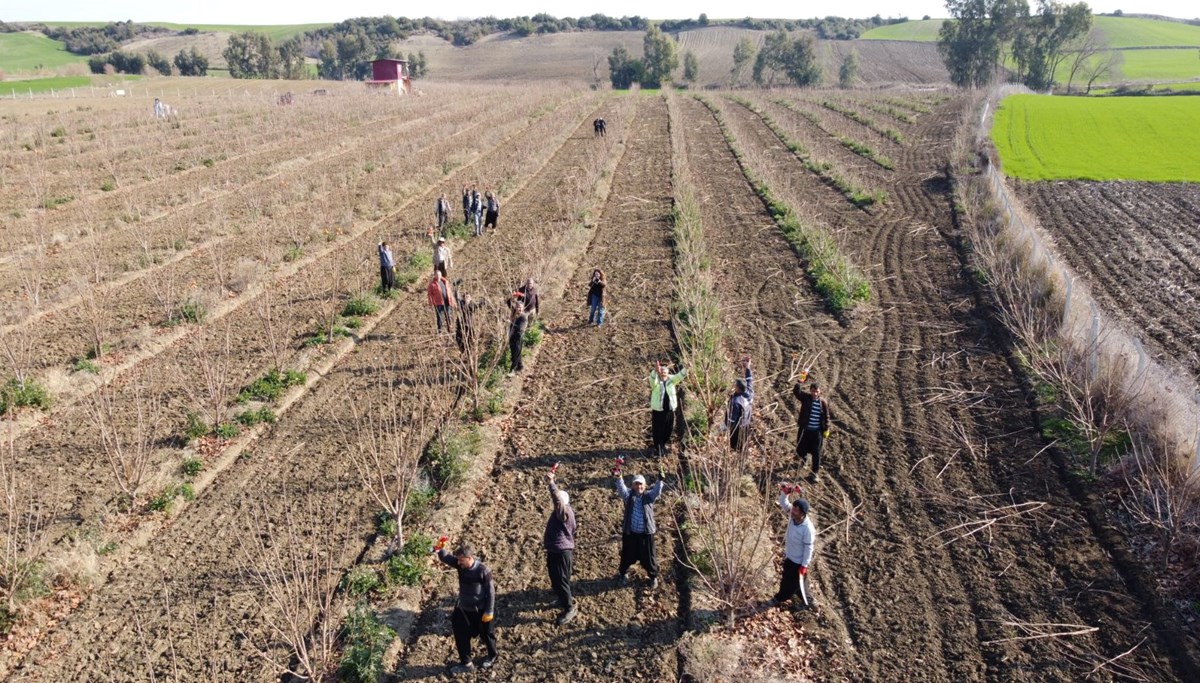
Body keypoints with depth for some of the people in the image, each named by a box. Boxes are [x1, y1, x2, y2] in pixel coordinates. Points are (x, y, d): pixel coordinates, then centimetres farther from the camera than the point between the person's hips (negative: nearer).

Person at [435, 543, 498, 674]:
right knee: (461, 636, 12)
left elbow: (490, 591, -19)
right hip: (463, 608, 5)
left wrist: (489, 611, -17)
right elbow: (444, 557, -15)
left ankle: (492, 656, 43)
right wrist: (440, 548, -39)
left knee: (486, 634, 16)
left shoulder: (483, 570, -27)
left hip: (480, 610, -5)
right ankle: (466, 663, 30)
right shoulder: (460, 565, -12)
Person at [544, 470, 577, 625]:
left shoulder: (565, 512, -20)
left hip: (561, 552, -10)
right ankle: (565, 601, 37)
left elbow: (558, 499, -37)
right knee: (555, 579, 21)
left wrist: (552, 483, -44)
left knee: (561, 580, -8)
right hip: (554, 551, 10)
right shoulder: (558, 512, 9)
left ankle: (570, 609, -1)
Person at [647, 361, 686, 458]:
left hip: (670, 410, 4)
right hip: (658, 410, -4)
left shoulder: (671, 380, 4)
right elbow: (652, 378, -28)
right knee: (658, 431, 1)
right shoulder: (655, 381, -6)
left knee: (668, 430, 14)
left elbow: (679, 376, -8)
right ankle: (658, 448, 13)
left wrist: (686, 368, -26)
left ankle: (663, 445, 36)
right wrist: (656, 370, -49)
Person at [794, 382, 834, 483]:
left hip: (817, 431, -1)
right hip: (804, 429, 1)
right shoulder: (805, 397, -7)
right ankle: (803, 458, 47)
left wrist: (826, 429, 1)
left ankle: (815, 473, 17)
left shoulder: (823, 402, -5)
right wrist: (799, 382, -38)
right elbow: (796, 391, -24)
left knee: (816, 453, 3)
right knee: (800, 450, 10)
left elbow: (827, 417, 3)